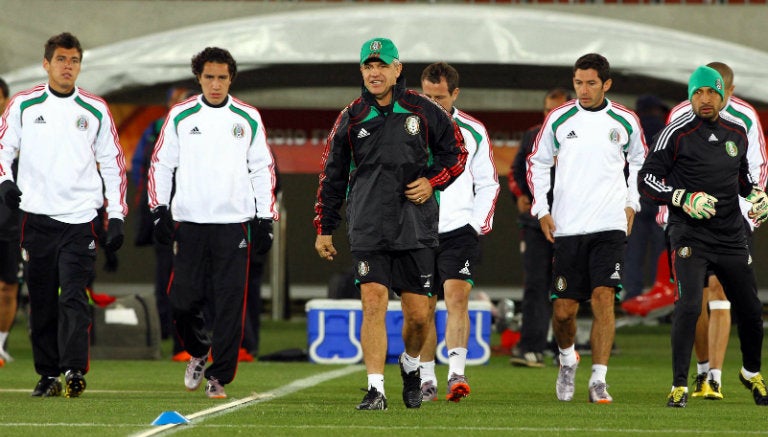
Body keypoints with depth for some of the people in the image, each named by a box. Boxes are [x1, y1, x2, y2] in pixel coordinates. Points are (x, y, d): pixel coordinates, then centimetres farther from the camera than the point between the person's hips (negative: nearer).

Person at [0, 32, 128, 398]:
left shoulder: (95, 110, 7)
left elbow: (113, 164, 12)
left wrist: (116, 217, 5)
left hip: (79, 220, -1)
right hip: (37, 218, 1)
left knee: (73, 298, -14)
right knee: (42, 302, 5)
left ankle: (74, 369, -21)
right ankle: (47, 375, 13)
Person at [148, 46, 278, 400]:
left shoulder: (248, 119, 6)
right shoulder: (181, 116, 6)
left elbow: (263, 170, 10)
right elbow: (161, 164, 11)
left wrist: (265, 218, 5)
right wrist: (160, 209, 1)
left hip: (234, 223, 0)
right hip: (189, 221, 1)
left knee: (230, 303, -6)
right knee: (183, 300, -3)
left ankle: (219, 377, 3)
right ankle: (198, 353, 26)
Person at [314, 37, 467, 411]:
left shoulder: (422, 111, 2)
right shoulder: (351, 118, 5)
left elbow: (455, 152, 14)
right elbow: (332, 175, 12)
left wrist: (433, 182, -3)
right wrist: (324, 229, 11)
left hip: (416, 226, 0)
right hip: (368, 230, 0)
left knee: (417, 314, 3)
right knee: (373, 304, -12)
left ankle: (410, 365, 33)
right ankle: (375, 390, -10)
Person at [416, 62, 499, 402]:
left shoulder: (473, 132, 6)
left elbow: (488, 184, 11)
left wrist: (478, 226, 1)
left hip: (459, 231, -1)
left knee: (457, 297, -16)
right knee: (423, 308, 4)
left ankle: (457, 374, -22)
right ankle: (427, 380, 12)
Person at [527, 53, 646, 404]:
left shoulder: (625, 121, 4)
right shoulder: (558, 119, 3)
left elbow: (639, 161, 22)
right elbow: (537, 163, 14)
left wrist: (632, 203, 14)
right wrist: (542, 210, 7)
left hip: (610, 226, -1)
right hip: (566, 228, 1)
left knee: (604, 298, -15)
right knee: (563, 309, 1)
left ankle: (598, 381, -12)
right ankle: (567, 358, 32)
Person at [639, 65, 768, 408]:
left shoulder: (737, 132, 9)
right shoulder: (676, 134, -9)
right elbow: (646, 179, -8)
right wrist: (684, 199, -20)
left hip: (731, 236, 5)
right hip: (690, 235, -5)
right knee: (689, 306, -21)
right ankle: (679, 385, -11)